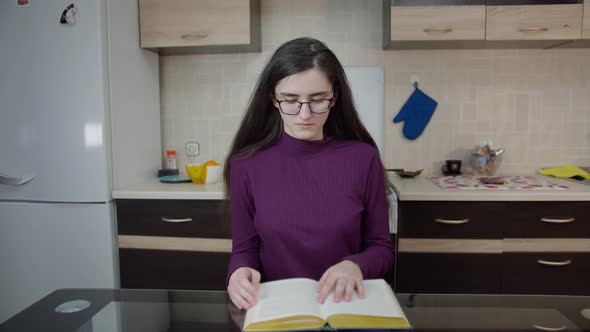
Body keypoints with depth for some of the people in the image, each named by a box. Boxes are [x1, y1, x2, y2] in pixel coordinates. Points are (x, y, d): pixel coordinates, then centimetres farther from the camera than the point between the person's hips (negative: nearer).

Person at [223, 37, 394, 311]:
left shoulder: (363, 158, -7)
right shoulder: (247, 164, -6)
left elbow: (381, 247, 1)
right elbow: (245, 248, 3)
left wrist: (356, 266, -19)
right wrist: (239, 272, -18)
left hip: (344, 305, 1)